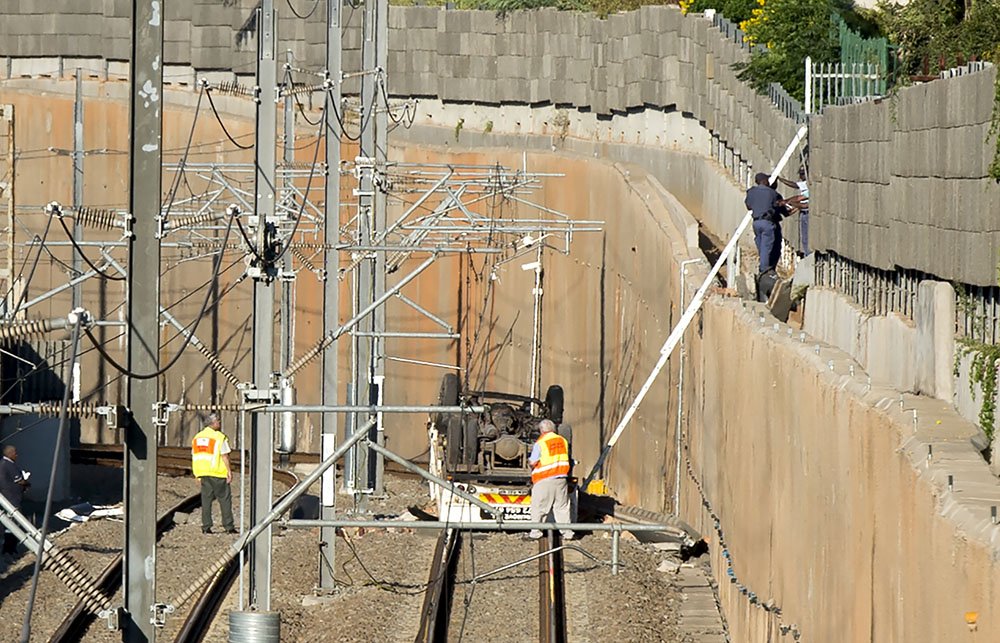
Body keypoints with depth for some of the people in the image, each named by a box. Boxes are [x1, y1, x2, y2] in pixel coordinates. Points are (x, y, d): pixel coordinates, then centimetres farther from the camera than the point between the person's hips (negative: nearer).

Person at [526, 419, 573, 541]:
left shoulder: (540, 443, -10)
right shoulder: (563, 441, 6)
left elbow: (533, 462, -9)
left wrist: (529, 460, 13)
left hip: (545, 480, -5)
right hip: (561, 478, 5)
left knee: (539, 508, 3)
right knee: (562, 507, 10)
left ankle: (535, 533, 6)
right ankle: (567, 532, 11)